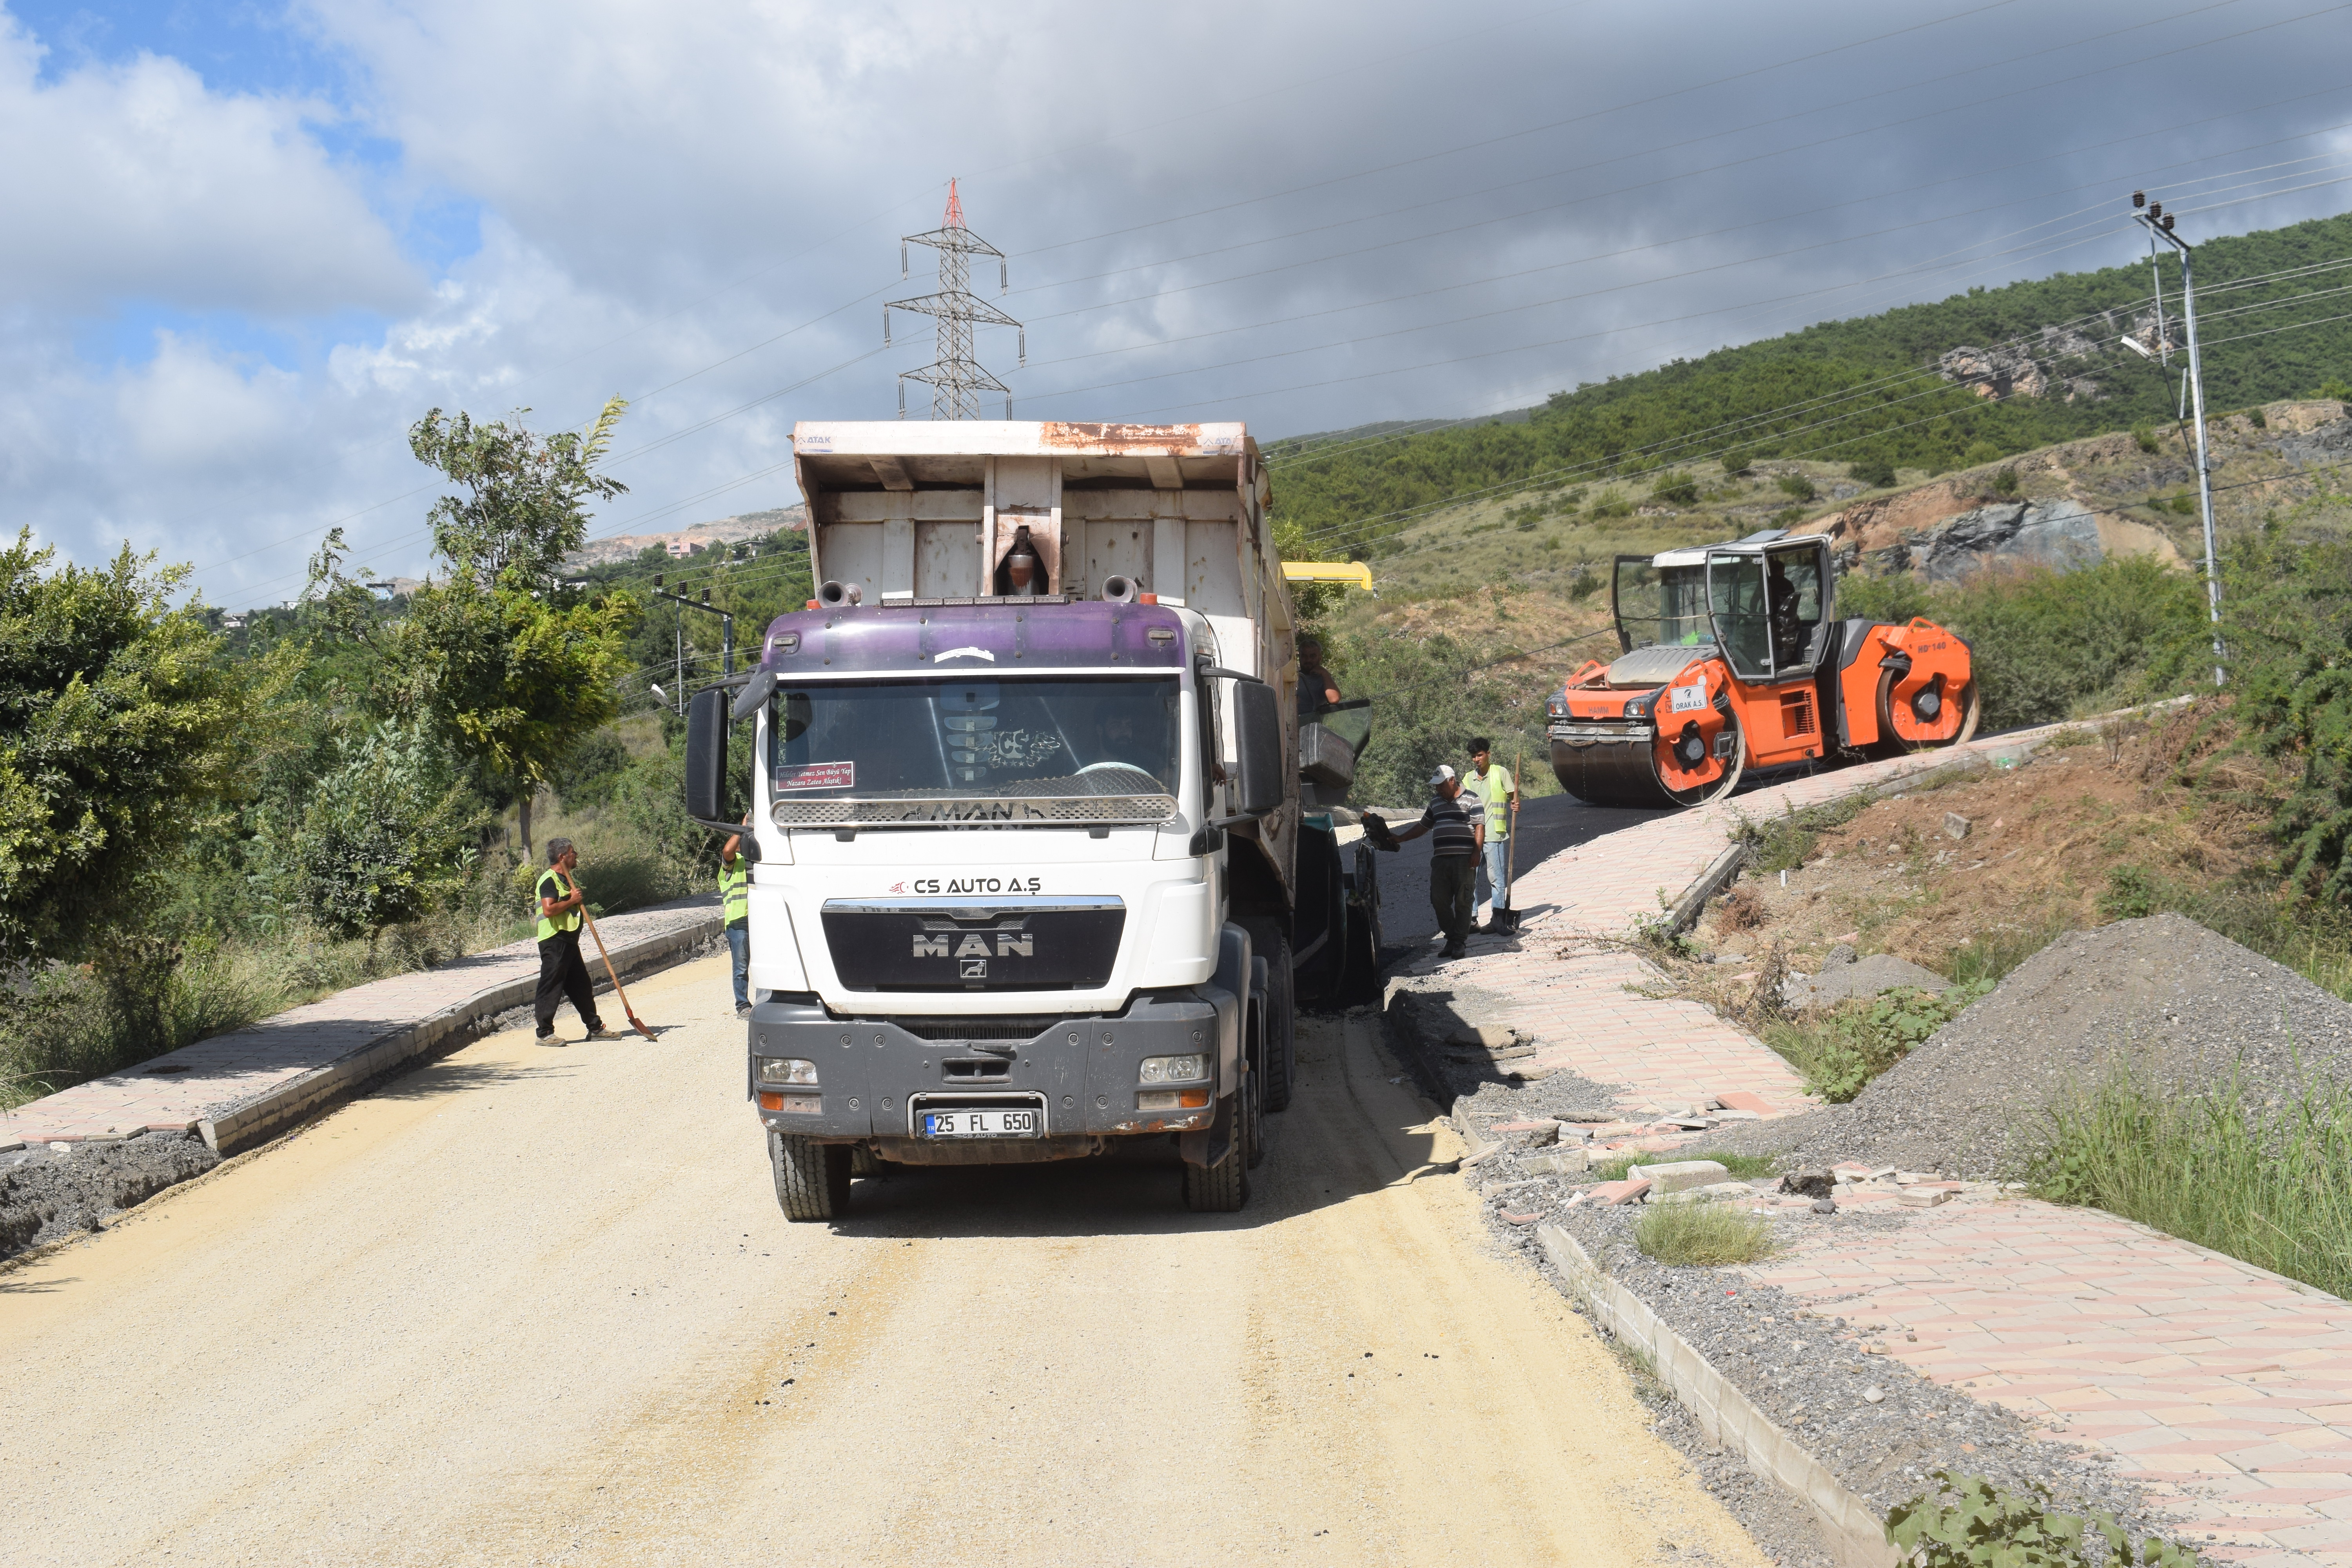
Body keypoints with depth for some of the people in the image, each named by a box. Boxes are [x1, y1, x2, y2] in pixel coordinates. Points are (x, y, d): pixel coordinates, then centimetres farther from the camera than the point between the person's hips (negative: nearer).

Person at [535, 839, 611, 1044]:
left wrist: (580, 899, 14)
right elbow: (548, 910, -27)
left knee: (581, 986, 13)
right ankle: (545, 1033, -2)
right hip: (554, 941, -10)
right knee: (551, 988, -6)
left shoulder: (567, 879, 19)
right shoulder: (549, 880, -13)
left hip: (569, 941, 10)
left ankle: (595, 1028, 20)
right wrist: (572, 901, -17)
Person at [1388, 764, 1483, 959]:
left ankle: (1459, 943, 3)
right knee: (1439, 900, 2)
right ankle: (1451, 938, 13)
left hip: (1464, 860, -6)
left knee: (1462, 901, -3)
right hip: (1440, 860, 6)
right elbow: (1423, 826, 26)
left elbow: (1480, 827, -5)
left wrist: (1476, 853, -15)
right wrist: (1399, 839, 20)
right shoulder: (1435, 802, 18)